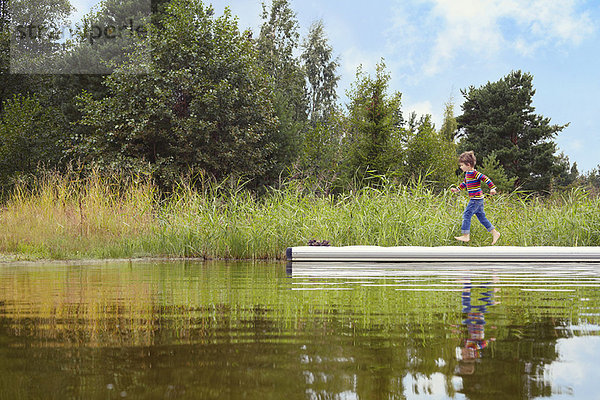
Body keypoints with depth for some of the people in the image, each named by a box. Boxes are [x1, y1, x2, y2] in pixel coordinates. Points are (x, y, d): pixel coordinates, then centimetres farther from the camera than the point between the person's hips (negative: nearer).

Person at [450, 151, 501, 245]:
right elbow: (464, 183, 30)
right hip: (477, 200, 10)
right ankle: (494, 233, 14)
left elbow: (486, 179, -19)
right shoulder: (467, 174, 14)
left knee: (467, 215, -6)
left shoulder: (474, 173, -16)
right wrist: (457, 189, 28)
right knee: (481, 217, 11)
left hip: (476, 199, -10)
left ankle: (466, 236, -3)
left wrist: (492, 188, -24)